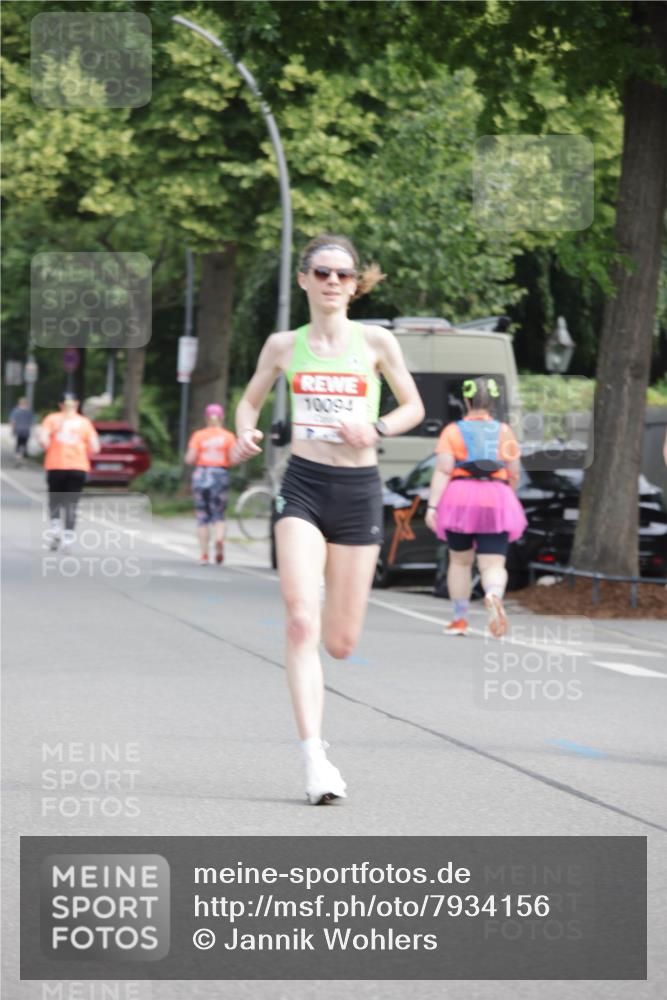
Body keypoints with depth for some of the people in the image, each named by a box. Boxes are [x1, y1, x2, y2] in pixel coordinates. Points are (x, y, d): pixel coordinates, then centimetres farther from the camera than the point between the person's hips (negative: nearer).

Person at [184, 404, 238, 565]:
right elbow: (234, 459, -5)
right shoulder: (228, 436, 1)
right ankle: (219, 539, -21)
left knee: (202, 517, 8)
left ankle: (204, 554, 5)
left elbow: (190, 459, -5)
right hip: (221, 474, 0)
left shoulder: (198, 436, 1)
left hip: (201, 474, 0)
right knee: (219, 515, 9)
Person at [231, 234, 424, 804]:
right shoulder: (284, 346, 5)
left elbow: (414, 407, 11)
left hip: (359, 490, 1)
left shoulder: (377, 342, 2)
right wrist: (246, 434, -2)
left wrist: (377, 428, -9)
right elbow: (251, 400, 19)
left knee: (341, 642, 3)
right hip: (303, 485, -1)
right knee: (302, 622, -18)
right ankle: (314, 758, -20)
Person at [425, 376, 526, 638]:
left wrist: (432, 506, -12)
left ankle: (460, 619, 20)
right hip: (495, 499, 0)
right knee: (493, 564, -5)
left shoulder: (453, 431, 2)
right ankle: (493, 596, -37)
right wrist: (508, 498, 27)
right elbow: (514, 475, 8)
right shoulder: (504, 432, 7)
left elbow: (442, 471, -9)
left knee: (460, 560, 17)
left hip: (459, 498, 0)